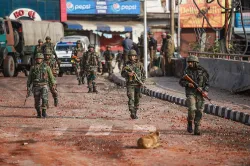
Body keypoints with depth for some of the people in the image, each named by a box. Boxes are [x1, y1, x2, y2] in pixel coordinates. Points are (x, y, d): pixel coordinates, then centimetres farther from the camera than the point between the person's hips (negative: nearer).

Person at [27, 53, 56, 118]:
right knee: (37, 100, 2)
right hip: (36, 86, 2)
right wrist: (28, 86, 4)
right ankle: (38, 114, 16)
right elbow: (29, 78, 10)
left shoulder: (46, 67, 3)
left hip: (44, 86, -2)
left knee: (44, 98, -20)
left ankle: (44, 111, -10)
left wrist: (53, 84, 6)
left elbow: (51, 76, 8)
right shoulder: (33, 68, 7)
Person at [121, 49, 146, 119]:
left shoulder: (139, 64, 3)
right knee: (131, 98, -15)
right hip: (130, 84, -2)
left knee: (137, 100, 7)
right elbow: (122, 74, 0)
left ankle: (135, 113, 19)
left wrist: (142, 81, -7)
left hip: (138, 84, 2)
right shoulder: (126, 65, 1)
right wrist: (128, 74, -19)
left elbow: (143, 74, 7)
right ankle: (132, 113, -21)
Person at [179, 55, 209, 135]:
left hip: (200, 93, 1)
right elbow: (181, 82, 6)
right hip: (191, 93, -1)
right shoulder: (187, 71, 2)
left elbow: (207, 82, 7)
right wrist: (187, 84, -13)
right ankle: (190, 123, 6)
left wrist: (206, 91, -7)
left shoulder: (202, 71, 2)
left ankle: (197, 128, 6)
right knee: (192, 109, -19)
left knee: (199, 111, -2)